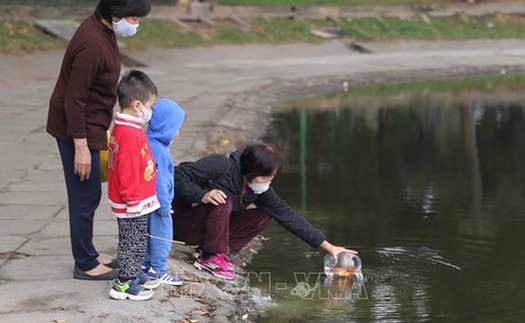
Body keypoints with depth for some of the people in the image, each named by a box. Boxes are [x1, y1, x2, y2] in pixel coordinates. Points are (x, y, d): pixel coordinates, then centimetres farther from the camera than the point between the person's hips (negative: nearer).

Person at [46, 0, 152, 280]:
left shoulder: (102, 31, 4)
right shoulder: (92, 44, -27)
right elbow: (74, 99, -25)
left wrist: (101, 129, 22)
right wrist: (81, 147, -22)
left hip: (88, 126, 10)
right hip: (78, 131, -10)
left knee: (87, 195, 18)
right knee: (86, 197, 0)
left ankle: (87, 254, 31)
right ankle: (85, 265, 12)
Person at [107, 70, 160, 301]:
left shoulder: (122, 129, 8)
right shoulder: (130, 135, -25)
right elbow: (128, 174, -25)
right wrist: (134, 201, -19)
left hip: (134, 202, 10)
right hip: (133, 204, -10)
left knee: (134, 242, 20)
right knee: (133, 243, 2)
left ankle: (132, 276, 32)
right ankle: (124, 284, 10)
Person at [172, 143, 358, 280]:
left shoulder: (261, 190, -6)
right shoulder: (221, 166, -25)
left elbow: (287, 215, -3)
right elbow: (177, 175, -25)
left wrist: (327, 246, -5)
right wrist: (202, 195, -39)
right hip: (180, 223, -7)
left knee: (264, 216, -7)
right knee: (223, 202, -34)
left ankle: (207, 251, -6)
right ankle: (211, 257, -18)